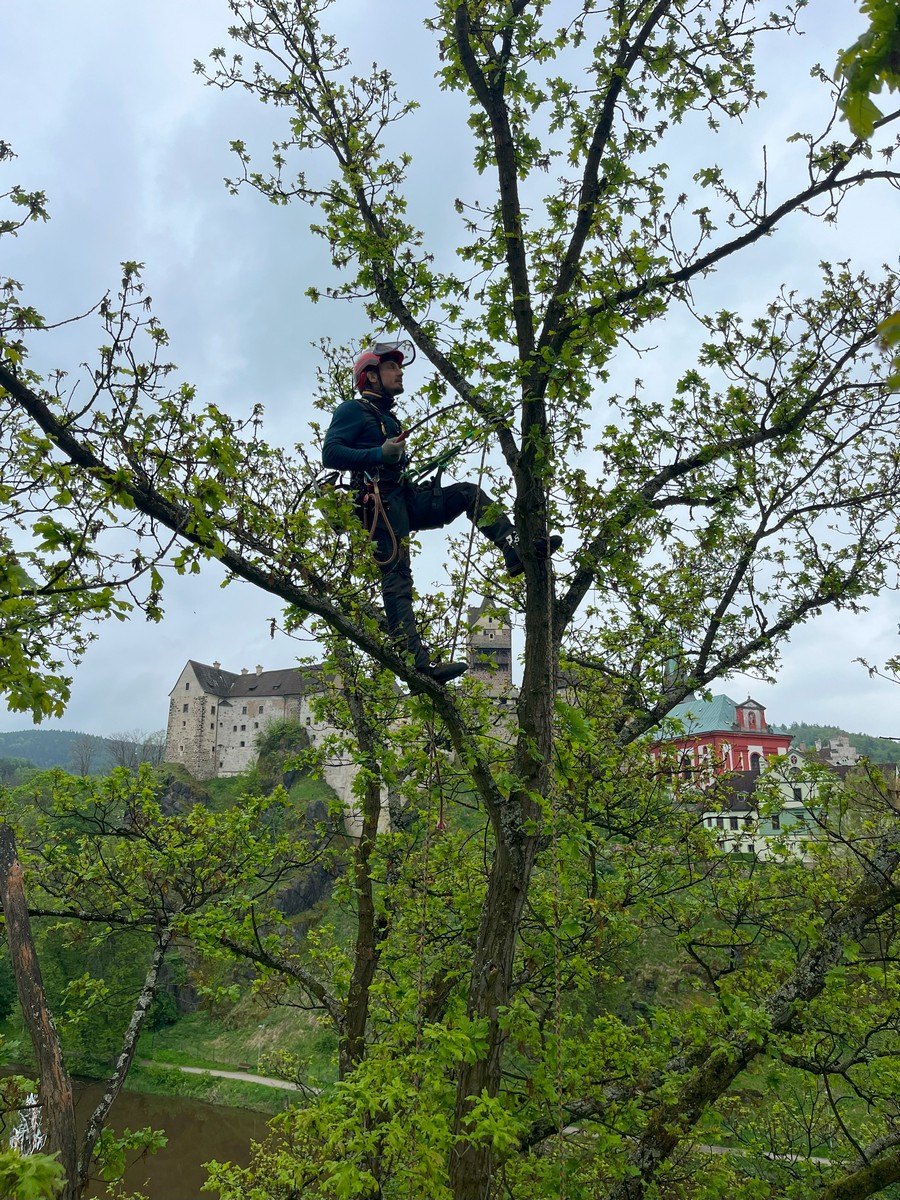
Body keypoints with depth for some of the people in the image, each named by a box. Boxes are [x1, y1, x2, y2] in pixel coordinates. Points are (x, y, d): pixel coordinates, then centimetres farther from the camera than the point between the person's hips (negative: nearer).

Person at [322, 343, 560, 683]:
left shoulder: (388, 418, 29)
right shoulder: (353, 410, 2)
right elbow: (330, 453, -12)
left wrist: (424, 474, 15)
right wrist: (379, 454, -22)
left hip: (405, 499, 9)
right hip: (380, 501, -9)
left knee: (468, 493, 1)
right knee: (397, 579, -15)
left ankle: (517, 550, -16)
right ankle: (416, 661, -21)